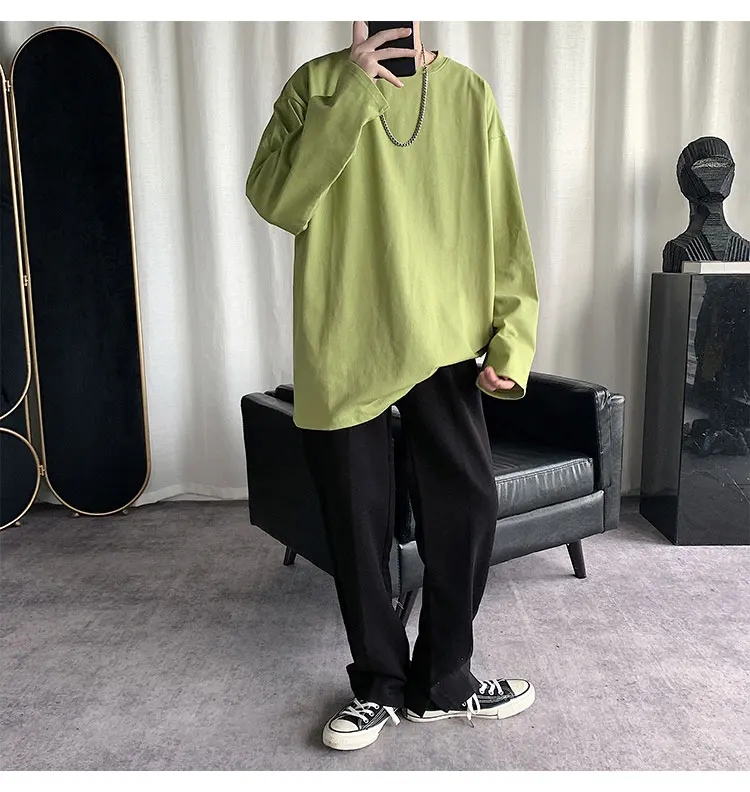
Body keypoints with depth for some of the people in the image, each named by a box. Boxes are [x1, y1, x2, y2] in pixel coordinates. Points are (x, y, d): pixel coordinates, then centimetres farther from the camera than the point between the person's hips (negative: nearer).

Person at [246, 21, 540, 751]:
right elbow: (275, 201, -9)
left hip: (445, 344, 2)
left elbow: (504, 230, 5)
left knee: (467, 506, 1)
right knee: (358, 523, 6)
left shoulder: (467, 93, 7)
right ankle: (379, 684, 26)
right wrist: (349, 92, -14)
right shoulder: (317, 83, 5)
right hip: (344, 350, -1)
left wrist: (512, 341, -5)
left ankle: (442, 681, 23)